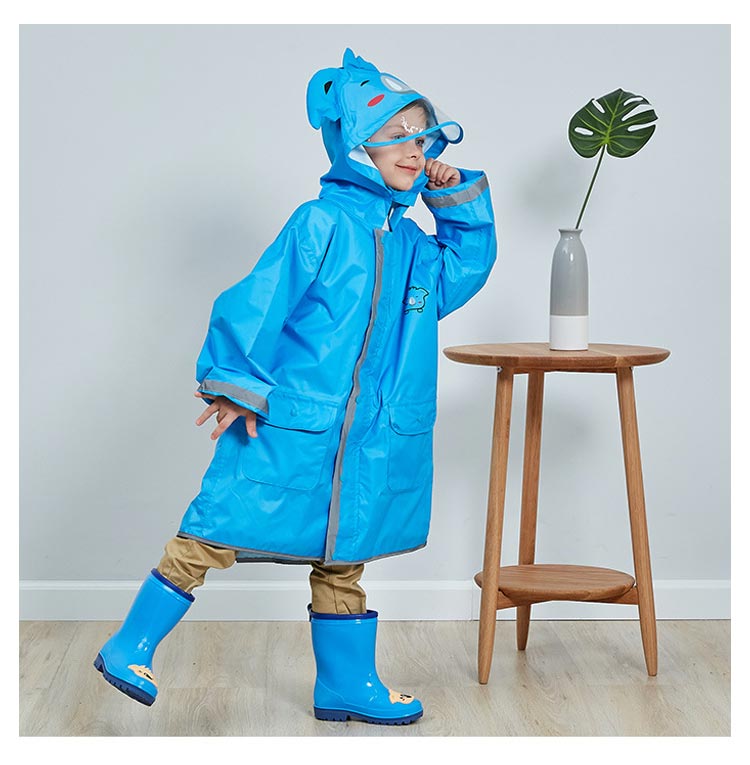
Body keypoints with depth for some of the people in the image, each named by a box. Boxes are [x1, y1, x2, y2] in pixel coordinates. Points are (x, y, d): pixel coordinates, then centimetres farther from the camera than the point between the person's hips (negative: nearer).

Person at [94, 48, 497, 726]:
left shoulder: (412, 241, 10)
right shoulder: (323, 223, -11)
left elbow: (465, 270, 22)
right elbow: (259, 301, -11)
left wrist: (460, 202, 10)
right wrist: (235, 385, -11)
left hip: (368, 440, 7)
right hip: (288, 427, -6)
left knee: (342, 558, 16)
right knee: (212, 538, -1)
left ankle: (348, 684, 28)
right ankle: (131, 649, 12)